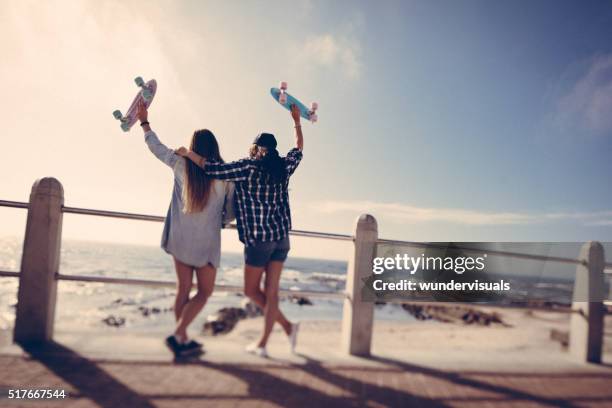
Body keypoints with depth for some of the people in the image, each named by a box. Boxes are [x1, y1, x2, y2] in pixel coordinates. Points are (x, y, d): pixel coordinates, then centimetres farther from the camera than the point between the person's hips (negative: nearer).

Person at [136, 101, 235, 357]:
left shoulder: (181, 165, 1)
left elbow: (156, 147, 17)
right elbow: (232, 211, 1)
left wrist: (144, 122, 32)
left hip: (180, 238, 4)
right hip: (206, 241, -3)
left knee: (183, 289, 13)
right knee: (205, 291, 10)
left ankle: (183, 339, 20)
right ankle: (178, 335, 1)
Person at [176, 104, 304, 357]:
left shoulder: (248, 167, -10)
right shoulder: (283, 167, 6)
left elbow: (213, 170, -16)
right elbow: (299, 148, 24)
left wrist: (188, 153, -2)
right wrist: (296, 122, 38)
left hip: (259, 239, -6)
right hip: (282, 238, 6)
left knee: (251, 290, 11)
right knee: (271, 291, 8)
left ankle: (287, 325, 8)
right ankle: (262, 344, 13)